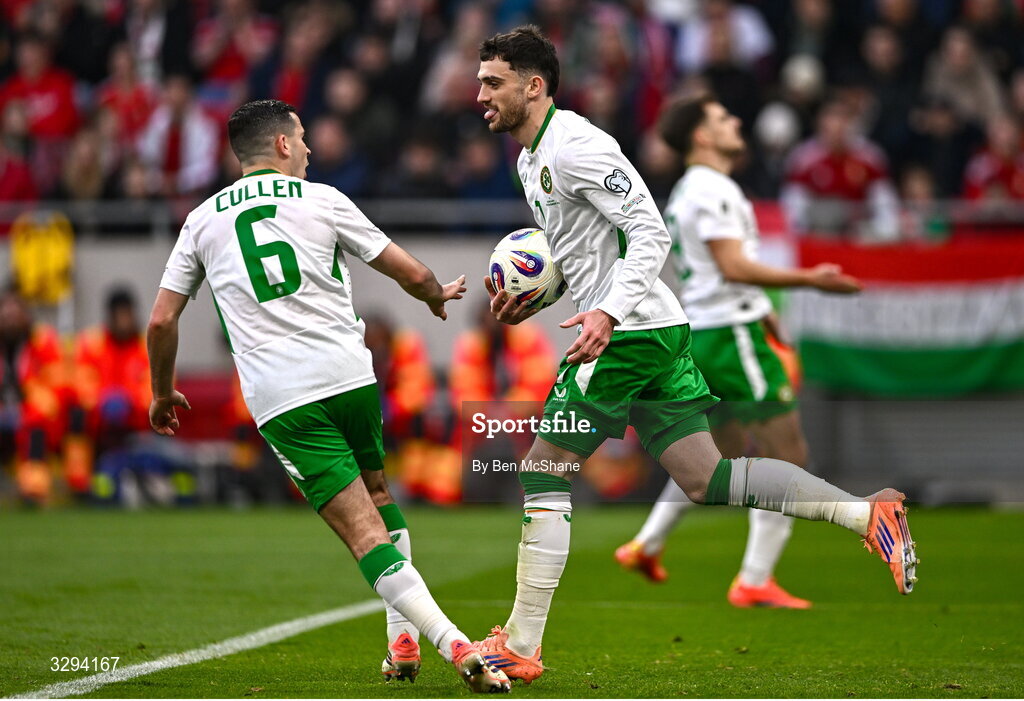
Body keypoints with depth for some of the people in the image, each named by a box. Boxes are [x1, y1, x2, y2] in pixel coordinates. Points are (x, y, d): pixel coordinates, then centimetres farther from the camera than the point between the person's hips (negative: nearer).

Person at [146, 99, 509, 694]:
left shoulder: (202, 221, 13)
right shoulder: (322, 200, 9)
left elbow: (162, 321, 13)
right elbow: (413, 274, 10)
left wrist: (163, 394, 30)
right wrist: (438, 296, 34)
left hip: (280, 401, -1)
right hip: (351, 375, 1)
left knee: (366, 534, -6)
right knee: (379, 495, 27)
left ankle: (457, 647, -21)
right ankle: (404, 642, 22)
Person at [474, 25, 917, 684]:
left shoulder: (576, 145, -14)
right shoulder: (532, 159, 18)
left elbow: (651, 234, -19)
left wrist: (609, 314, -28)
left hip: (631, 332, -10)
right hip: (660, 333, 10)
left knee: (542, 474, -6)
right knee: (707, 479, 7)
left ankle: (520, 647, -2)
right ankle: (868, 512, 1)